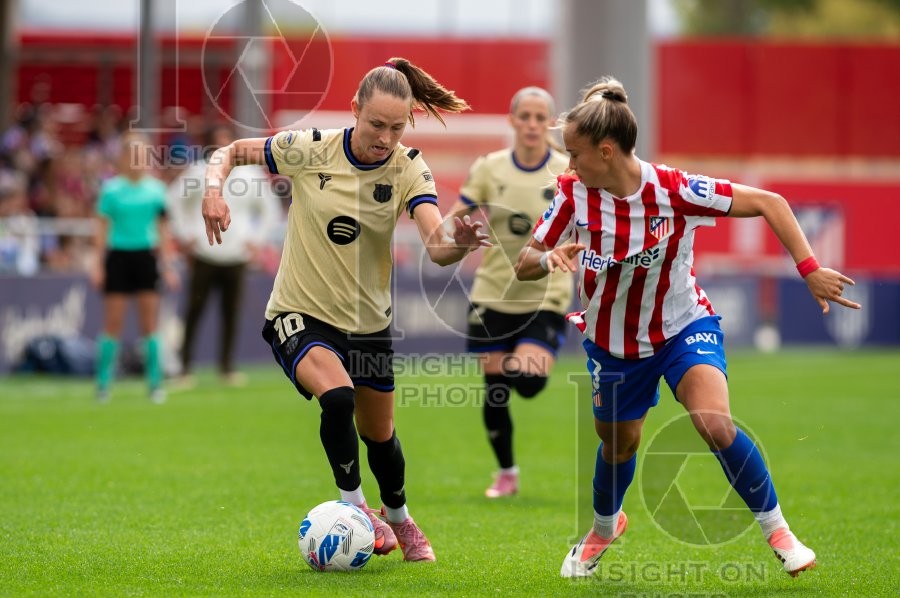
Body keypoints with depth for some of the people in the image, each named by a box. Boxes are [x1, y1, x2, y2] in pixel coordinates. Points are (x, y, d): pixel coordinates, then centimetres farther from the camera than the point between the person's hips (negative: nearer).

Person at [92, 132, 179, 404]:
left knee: (149, 325, 2)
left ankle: (155, 383, 7)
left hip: (146, 256, 2)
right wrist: (98, 264, -4)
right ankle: (103, 383, 6)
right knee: (113, 324, -2)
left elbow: (163, 229, 10)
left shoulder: (156, 189, 4)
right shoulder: (111, 189, -3)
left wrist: (168, 266, 8)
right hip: (118, 256, -2)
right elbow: (102, 228, 0)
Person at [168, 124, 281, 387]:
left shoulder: (251, 174, 7)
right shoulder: (198, 172, 1)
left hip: (236, 257, 2)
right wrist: (184, 235, 1)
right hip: (204, 255, -2)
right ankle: (186, 368, 3)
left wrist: (256, 240, 7)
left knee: (231, 313, 1)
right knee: (194, 311, -2)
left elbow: (270, 210, 16)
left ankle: (226, 367, 10)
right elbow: (174, 200, 5)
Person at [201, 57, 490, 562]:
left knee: (379, 434, 17)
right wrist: (214, 190, -23)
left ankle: (398, 517, 47)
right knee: (338, 396, -30)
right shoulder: (310, 150, -16)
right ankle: (353, 506, -8)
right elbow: (230, 153, -2)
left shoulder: (409, 170, -13)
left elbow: (436, 246, -27)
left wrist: (459, 243, -50)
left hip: (368, 322, 3)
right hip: (300, 314, -3)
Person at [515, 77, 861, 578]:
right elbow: (522, 266, -11)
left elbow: (768, 203, -18)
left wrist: (809, 268, -25)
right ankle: (605, 527, 53)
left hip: (684, 325, -3)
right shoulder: (574, 195, -18)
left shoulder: (675, 191, -26)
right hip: (613, 342, 3)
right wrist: (549, 259, -35)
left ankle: (778, 531, -6)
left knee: (717, 427, -26)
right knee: (619, 445, 19)